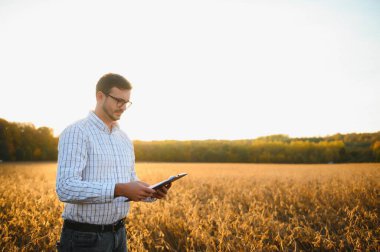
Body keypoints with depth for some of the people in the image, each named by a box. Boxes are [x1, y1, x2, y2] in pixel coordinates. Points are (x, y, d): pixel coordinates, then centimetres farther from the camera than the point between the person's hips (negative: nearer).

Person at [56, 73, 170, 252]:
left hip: (118, 235, 7)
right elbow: (65, 188, -25)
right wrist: (120, 190, -31)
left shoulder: (124, 139, 11)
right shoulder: (75, 134, -14)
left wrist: (152, 193, -6)